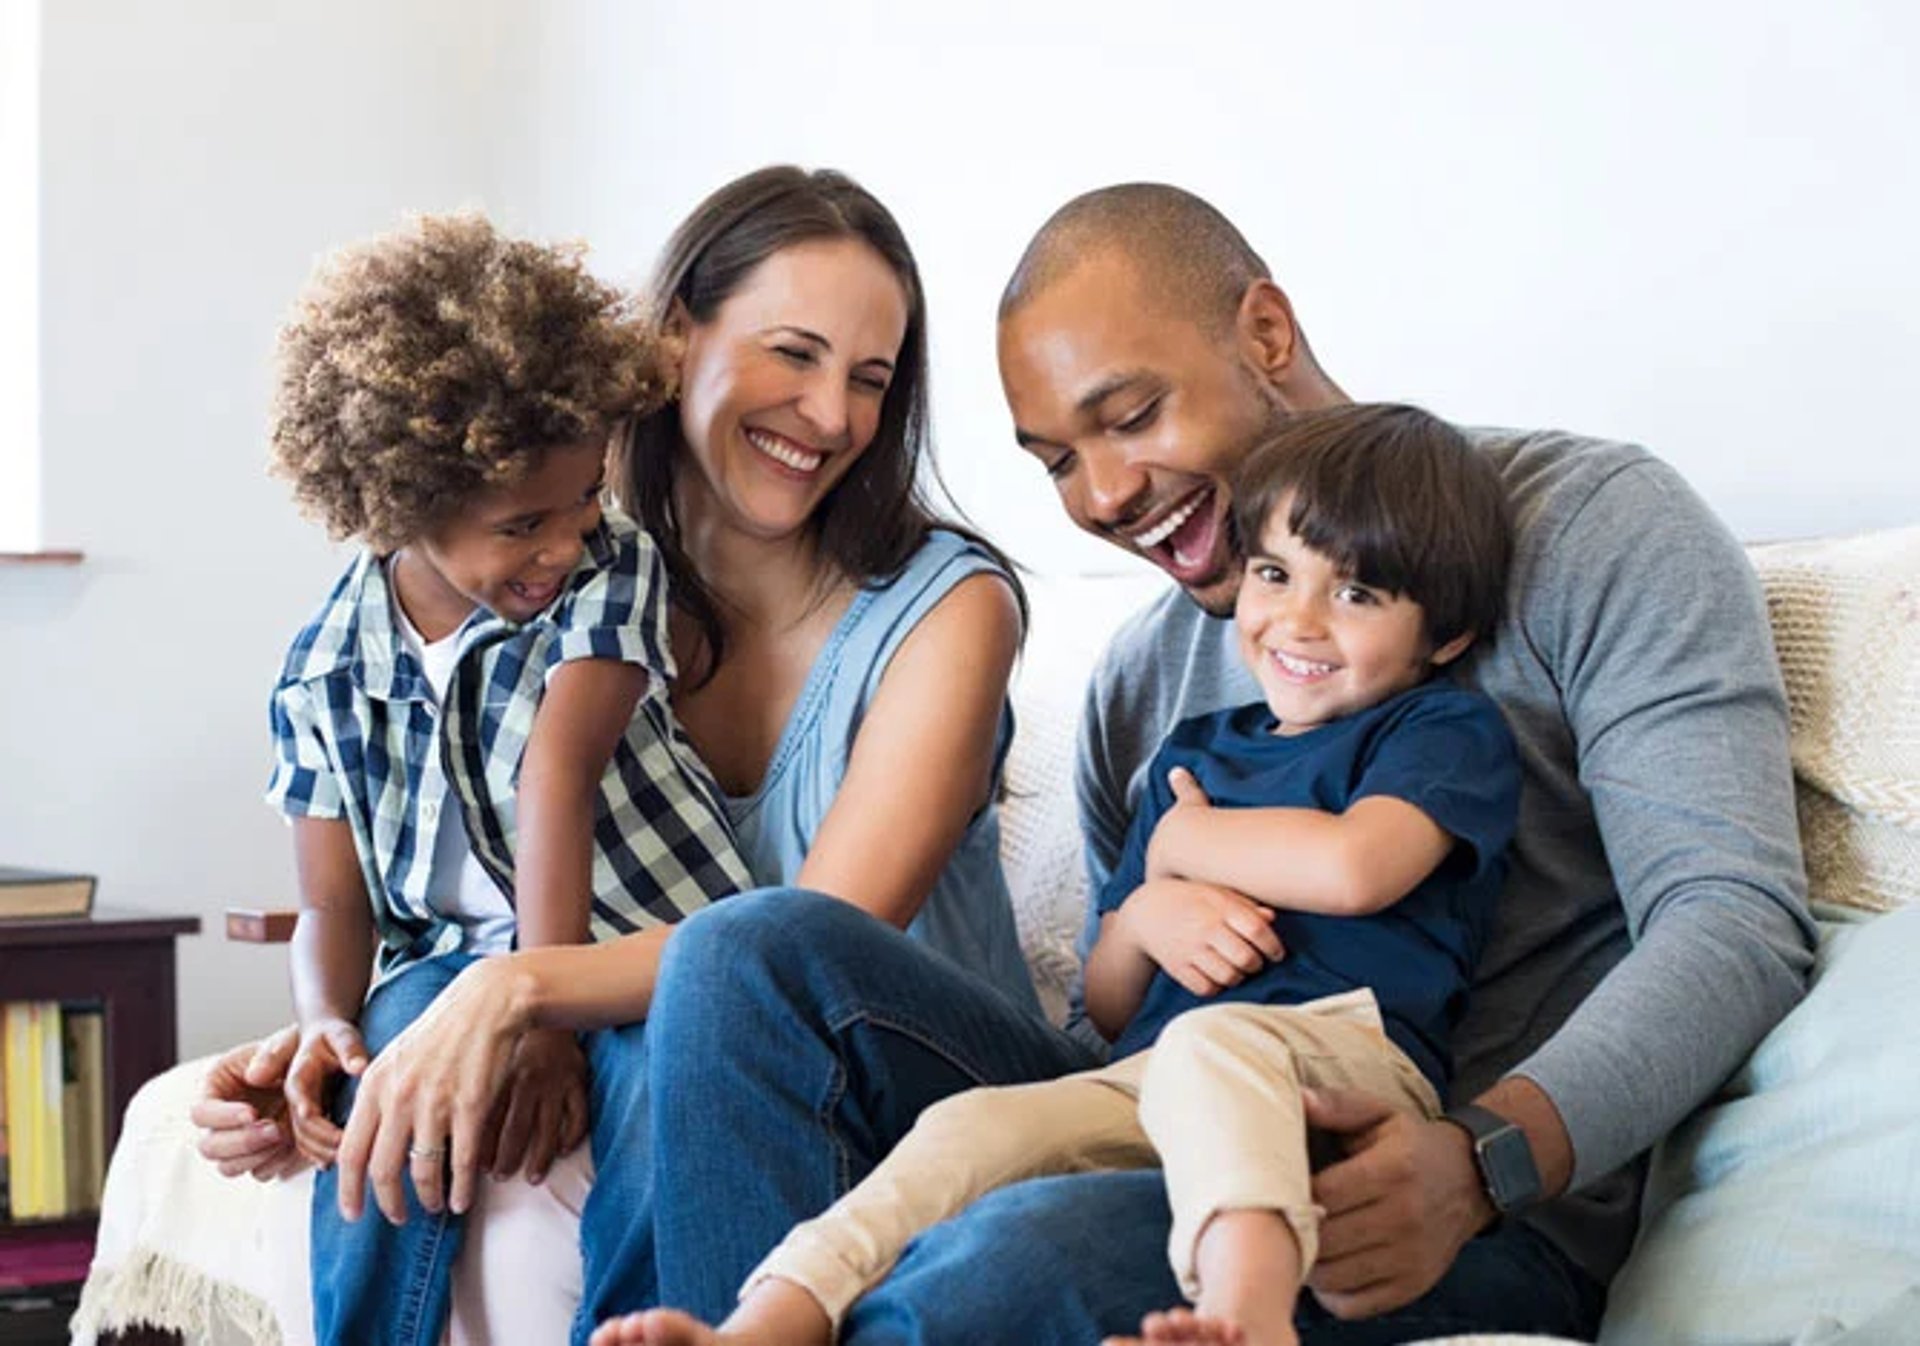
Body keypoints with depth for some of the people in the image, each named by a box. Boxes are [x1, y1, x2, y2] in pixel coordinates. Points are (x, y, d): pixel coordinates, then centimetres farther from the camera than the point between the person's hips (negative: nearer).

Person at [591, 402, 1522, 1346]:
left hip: (1349, 1055, -6)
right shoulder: (1195, 752, 28)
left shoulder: (1449, 731, 11)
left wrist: (1185, 841, 7)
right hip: (1148, 1081, 6)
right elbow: (1106, 1010, 28)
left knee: (1207, 1042, -38)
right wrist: (1144, 915, 3)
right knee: (971, 1128, -22)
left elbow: (1353, 867, -13)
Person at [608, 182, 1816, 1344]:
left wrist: (1483, 1160, -27)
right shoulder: (1141, 677, 20)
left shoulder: (1590, 524, 1)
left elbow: (1738, 917, -11)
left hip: (1489, 1229, -6)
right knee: (755, 950, -10)